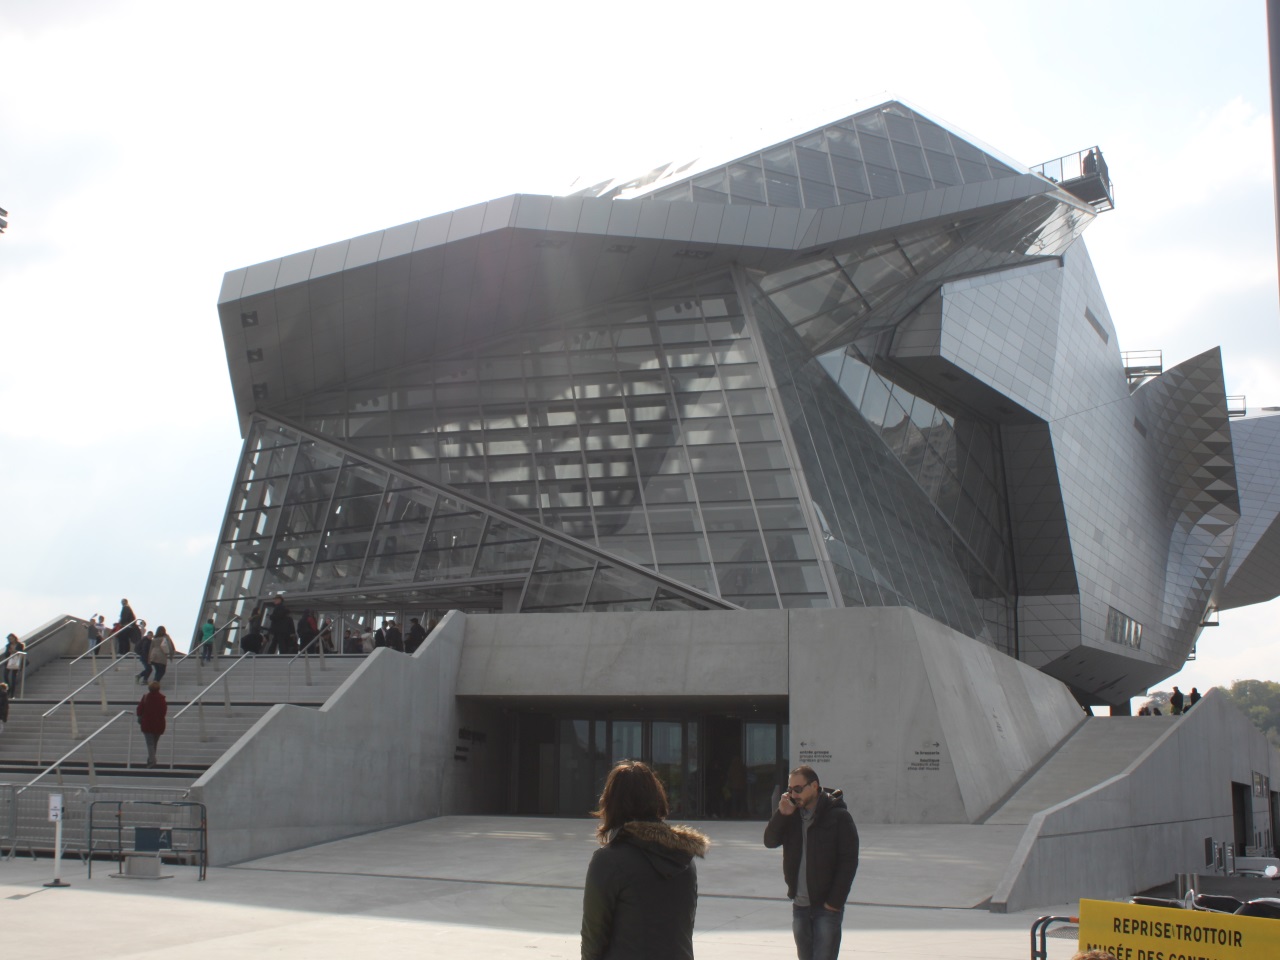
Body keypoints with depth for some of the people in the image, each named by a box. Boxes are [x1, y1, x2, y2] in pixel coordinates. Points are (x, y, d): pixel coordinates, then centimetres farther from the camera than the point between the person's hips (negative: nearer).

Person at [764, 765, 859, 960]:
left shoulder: (838, 816, -10)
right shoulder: (792, 815, 8)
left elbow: (849, 862, -11)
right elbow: (770, 841, 3)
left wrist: (835, 902, -15)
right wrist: (782, 814, -13)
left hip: (827, 907, -6)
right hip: (800, 906, 6)